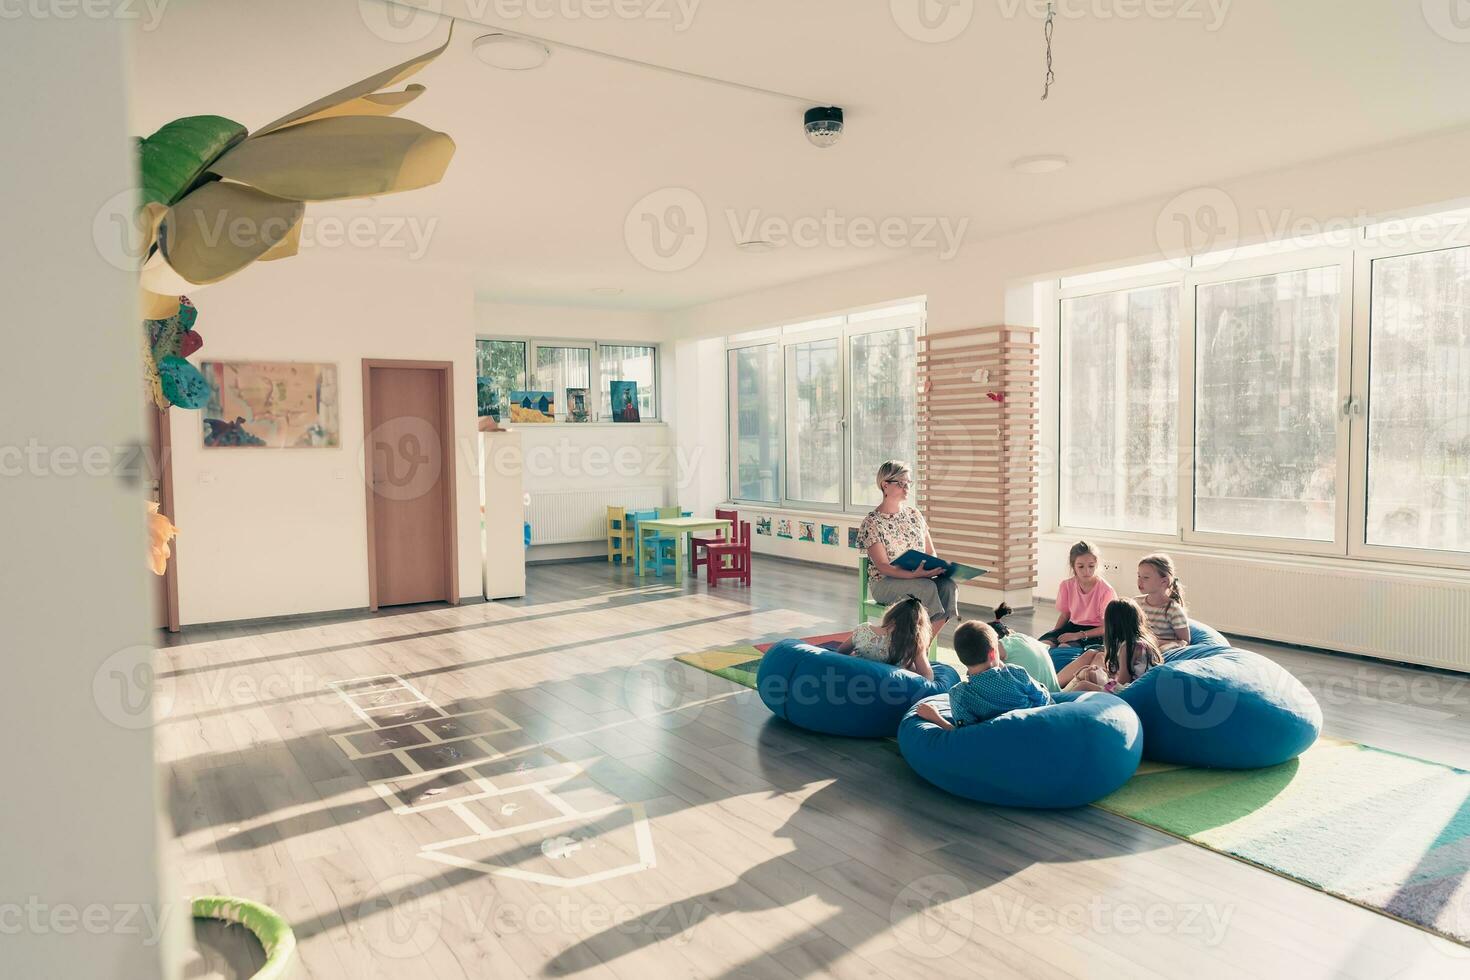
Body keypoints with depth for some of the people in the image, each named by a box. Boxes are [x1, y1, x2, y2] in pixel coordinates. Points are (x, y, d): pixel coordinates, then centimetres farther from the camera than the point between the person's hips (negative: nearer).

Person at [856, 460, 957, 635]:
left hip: (920, 577, 6)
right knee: (927, 586, -32)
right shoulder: (872, 523, -7)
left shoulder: (914, 515, 12)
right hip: (884, 583, -5)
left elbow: (930, 552, 13)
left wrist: (936, 567, -12)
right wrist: (914, 574, -29)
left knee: (947, 584, -25)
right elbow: (883, 566, -14)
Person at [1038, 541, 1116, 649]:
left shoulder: (1106, 590, -16)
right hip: (1073, 625, 5)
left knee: (1065, 646, -33)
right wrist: (1054, 634, -6)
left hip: (1095, 631, -4)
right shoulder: (1067, 586, -3)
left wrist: (1078, 635, -23)